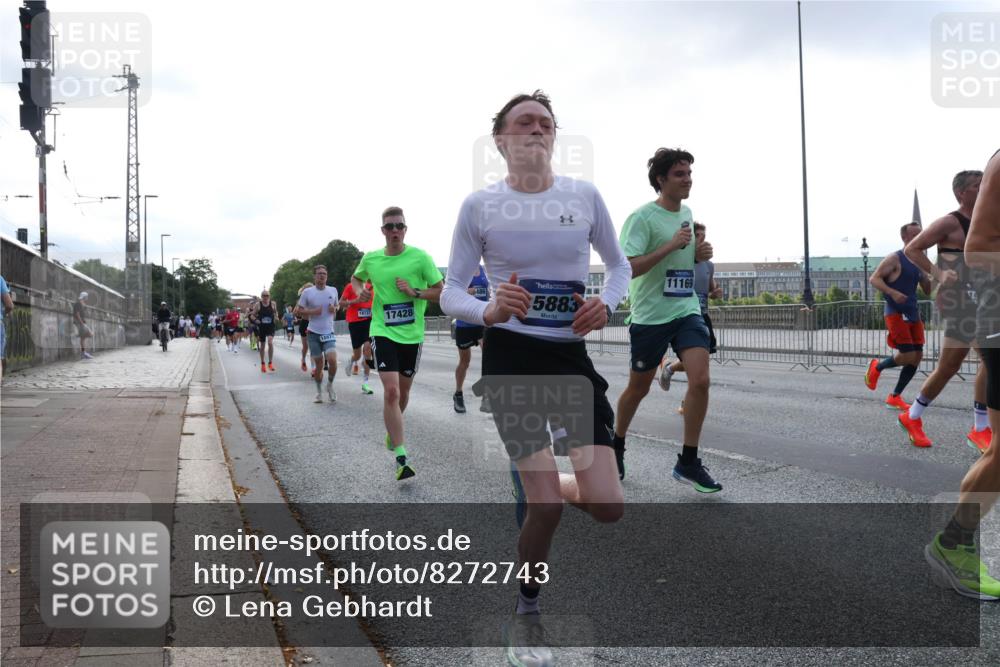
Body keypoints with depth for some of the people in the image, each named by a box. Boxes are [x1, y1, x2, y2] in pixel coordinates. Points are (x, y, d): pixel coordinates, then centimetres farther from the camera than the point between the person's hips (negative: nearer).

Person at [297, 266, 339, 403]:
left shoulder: (333, 290, 4)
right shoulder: (307, 292, -3)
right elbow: (300, 310, 3)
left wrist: (334, 309, -4)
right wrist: (312, 312, -15)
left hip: (328, 332, 1)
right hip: (313, 333, -1)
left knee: (332, 360, -18)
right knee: (318, 364, 5)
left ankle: (330, 385, 9)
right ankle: (319, 392, 25)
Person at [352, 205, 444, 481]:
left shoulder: (420, 257, -6)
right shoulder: (370, 259, 0)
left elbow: (440, 291, -1)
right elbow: (356, 278, 22)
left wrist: (415, 292, -17)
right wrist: (360, 290, 0)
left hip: (412, 334, 1)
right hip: (383, 332, -1)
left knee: (403, 391, 16)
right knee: (391, 391, -15)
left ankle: (392, 429, 47)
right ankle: (401, 458, -12)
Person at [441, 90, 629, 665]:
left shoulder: (585, 196, 1)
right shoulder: (480, 206, -5)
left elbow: (619, 264, 14)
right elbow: (451, 293, -1)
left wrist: (606, 303, -7)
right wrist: (489, 312, -22)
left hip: (572, 357, 3)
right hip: (511, 357, -3)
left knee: (607, 507, -5)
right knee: (546, 510, -7)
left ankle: (541, 484, 32)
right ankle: (526, 614, 23)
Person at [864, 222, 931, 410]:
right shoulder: (895, 259, -8)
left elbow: (928, 290, 18)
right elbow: (874, 279, -13)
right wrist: (892, 293, -26)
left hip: (913, 314, 8)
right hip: (896, 314, -7)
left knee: (917, 357, 3)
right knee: (908, 355, -15)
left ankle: (895, 397, 13)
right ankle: (877, 367, 15)